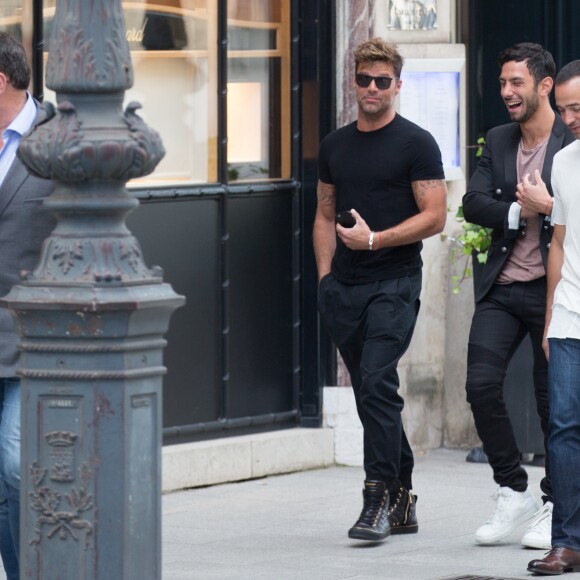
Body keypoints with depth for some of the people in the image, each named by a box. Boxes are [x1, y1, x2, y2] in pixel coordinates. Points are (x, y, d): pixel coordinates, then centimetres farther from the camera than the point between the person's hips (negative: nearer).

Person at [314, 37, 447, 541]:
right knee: (372, 392, 9)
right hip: (345, 287, 6)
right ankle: (402, 502, 17)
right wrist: (325, 273, 8)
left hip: (394, 282, -6)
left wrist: (373, 239, -15)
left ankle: (379, 499, -15)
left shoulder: (415, 144, -3)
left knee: (376, 384, -17)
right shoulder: (335, 146, 14)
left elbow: (434, 217, -8)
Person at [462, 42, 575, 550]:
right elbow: (474, 204, 2)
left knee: (554, 399, 3)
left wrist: (548, 204, -21)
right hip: (501, 288, 4)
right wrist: (519, 212, -12)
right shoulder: (498, 142, 11)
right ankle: (514, 493, 9)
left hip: (553, 291, -4)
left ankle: (555, 506, 18)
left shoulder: (573, 145, -5)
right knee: (481, 385, -7)